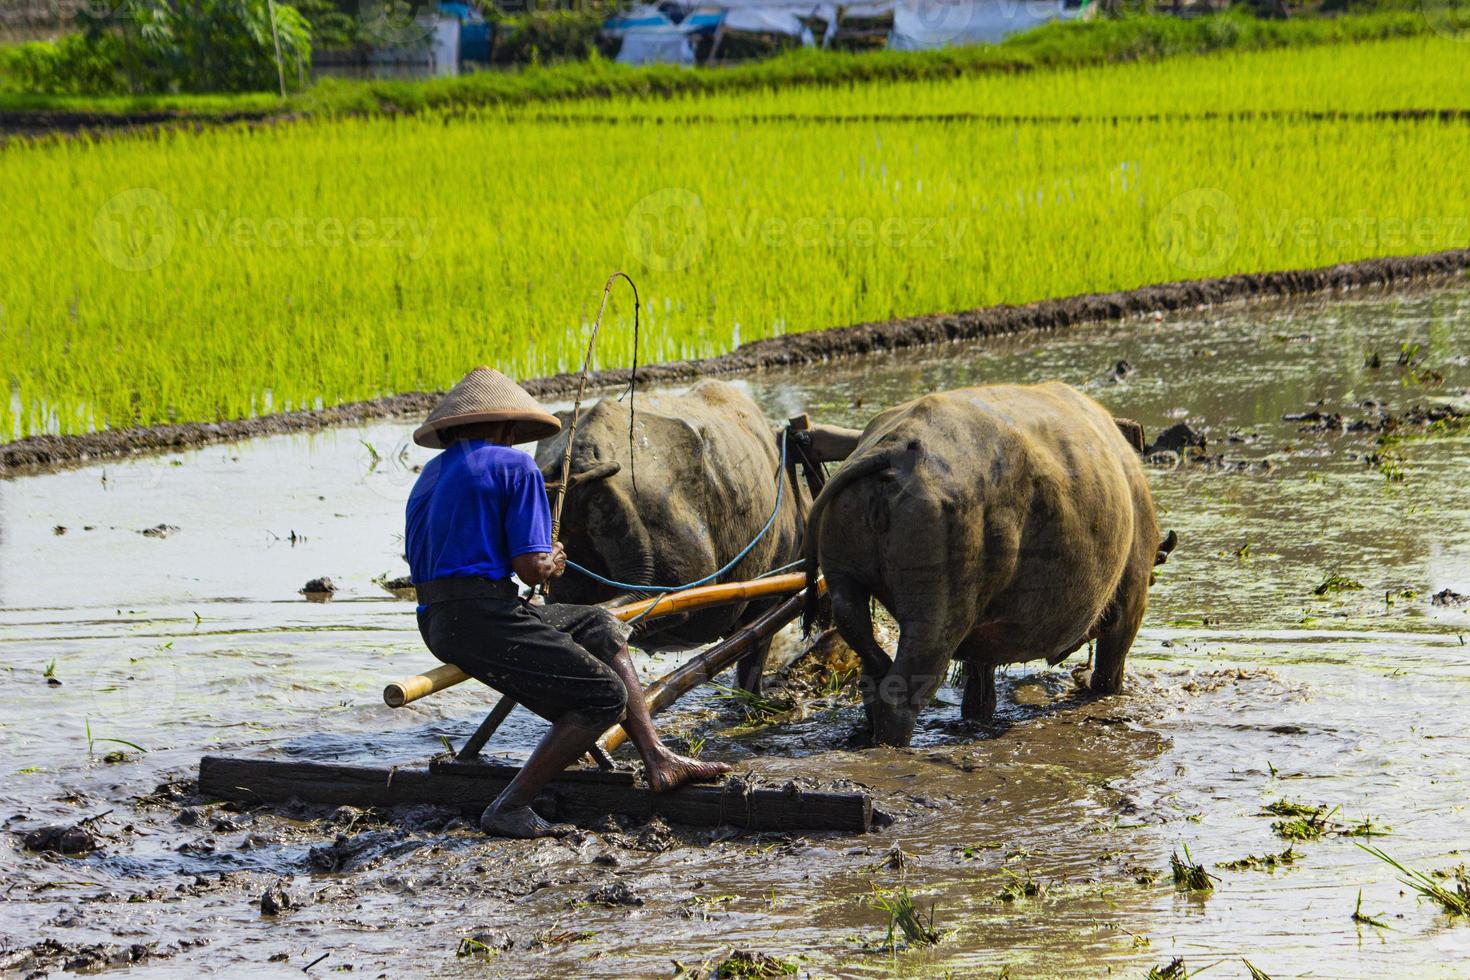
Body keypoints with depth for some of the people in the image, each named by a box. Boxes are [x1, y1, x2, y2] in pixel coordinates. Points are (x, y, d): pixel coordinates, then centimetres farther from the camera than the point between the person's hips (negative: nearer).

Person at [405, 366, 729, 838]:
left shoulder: (432, 474, 21)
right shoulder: (514, 465, -4)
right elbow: (532, 568, -12)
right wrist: (552, 561, 13)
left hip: (437, 621, 9)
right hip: (483, 618, -9)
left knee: (601, 627, 22)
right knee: (605, 697, -6)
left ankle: (657, 759, 17)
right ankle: (509, 809, -8)